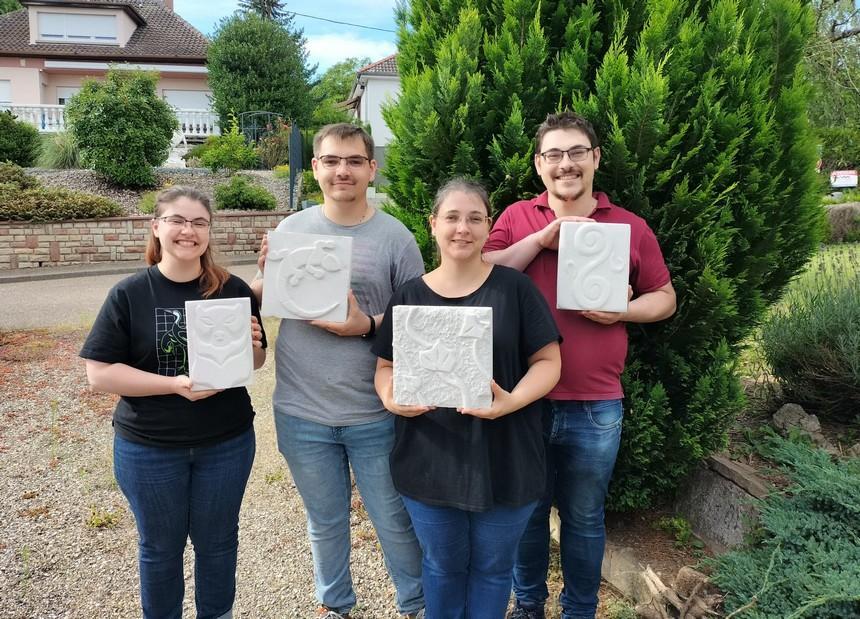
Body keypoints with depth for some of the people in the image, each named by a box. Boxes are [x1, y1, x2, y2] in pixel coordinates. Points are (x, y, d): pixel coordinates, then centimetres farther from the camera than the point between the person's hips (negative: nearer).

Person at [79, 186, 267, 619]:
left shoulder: (234, 291, -5)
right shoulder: (129, 294, -9)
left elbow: (256, 362, 5)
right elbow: (99, 373, -11)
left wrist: (252, 347, -18)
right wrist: (175, 384, -23)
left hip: (227, 442, 1)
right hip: (148, 448, -1)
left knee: (217, 540, 18)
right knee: (160, 546, 18)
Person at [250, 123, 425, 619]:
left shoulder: (396, 237, -7)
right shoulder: (291, 229, 0)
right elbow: (264, 301, 7)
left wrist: (366, 326, -21)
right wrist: (266, 275, -13)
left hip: (374, 414, -2)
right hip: (301, 412, 3)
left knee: (396, 522, 14)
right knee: (325, 521, 22)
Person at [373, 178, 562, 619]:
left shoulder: (514, 288, -5)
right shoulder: (410, 295, 1)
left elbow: (548, 361, -5)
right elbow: (386, 366, 5)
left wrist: (513, 400, -23)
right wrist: (390, 397, -17)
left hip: (504, 462, -1)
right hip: (429, 461, 2)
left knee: (492, 567, 17)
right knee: (442, 566, 20)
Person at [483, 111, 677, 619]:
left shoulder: (631, 228, 2)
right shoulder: (517, 218, 3)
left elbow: (665, 298, 10)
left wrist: (623, 311, -11)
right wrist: (543, 238, -17)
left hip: (596, 407, 0)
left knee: (584, 519, 16)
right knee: (527, 512, 17)